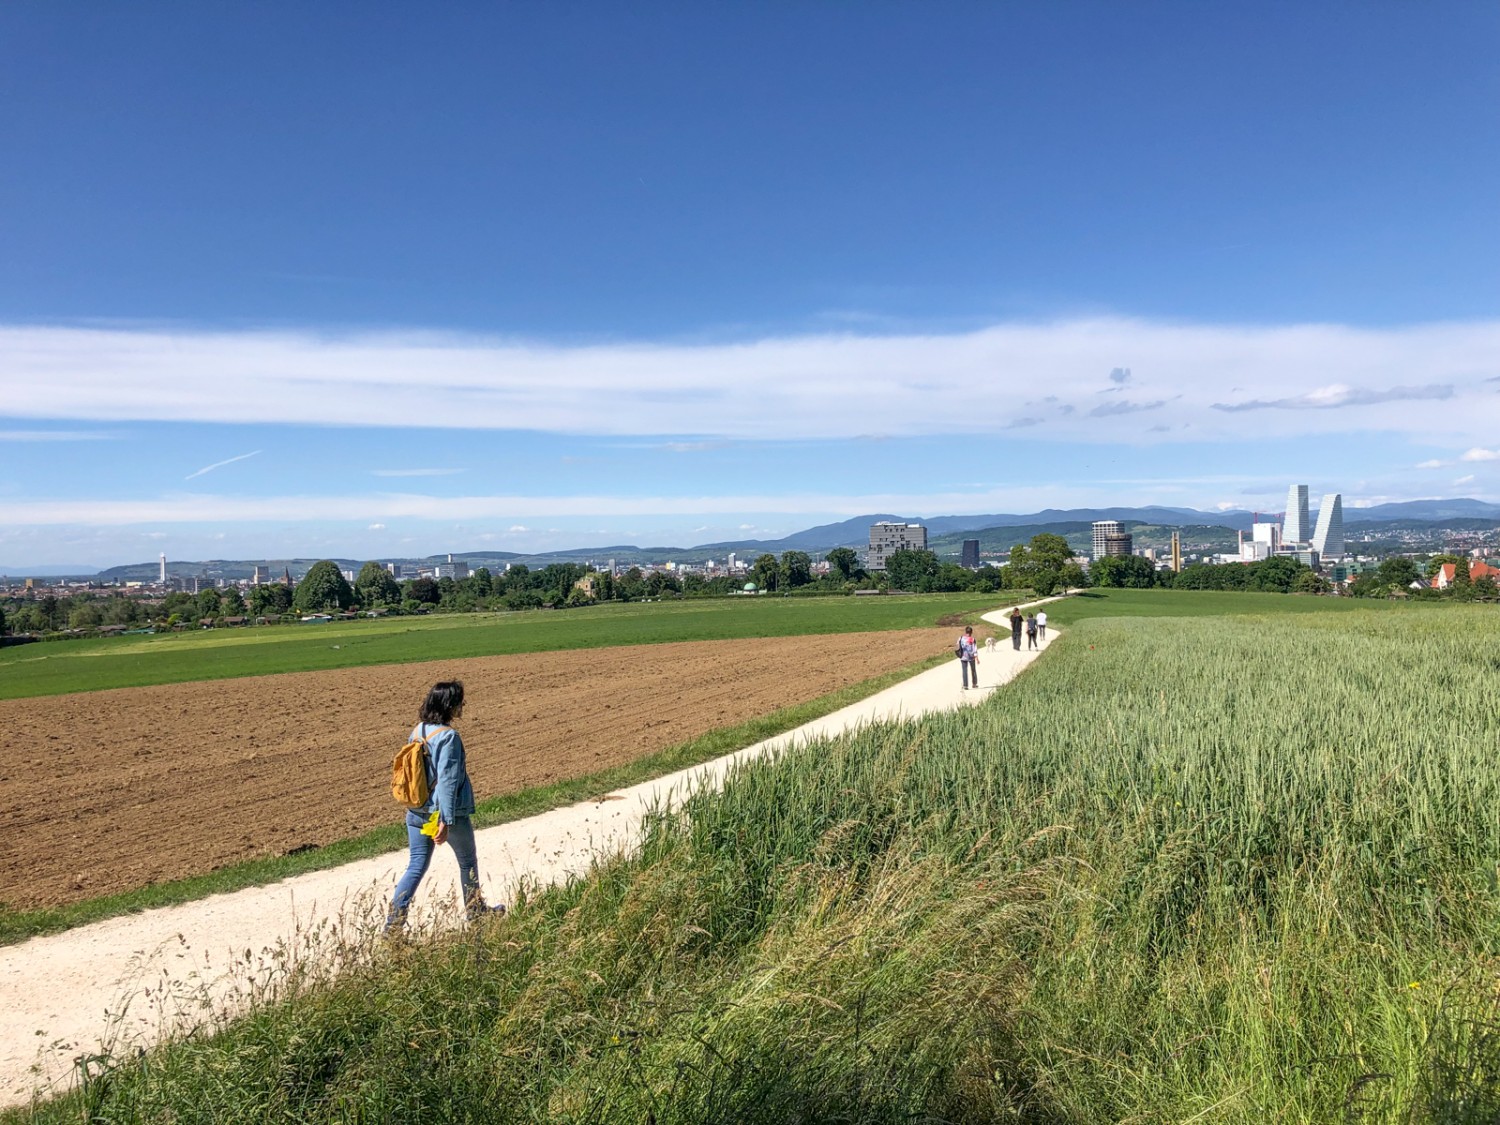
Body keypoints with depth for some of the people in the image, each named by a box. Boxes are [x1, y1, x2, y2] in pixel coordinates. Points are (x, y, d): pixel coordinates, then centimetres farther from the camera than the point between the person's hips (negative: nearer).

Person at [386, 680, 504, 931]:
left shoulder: (417, 730, 2)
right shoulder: (448, 736, -22)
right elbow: (447, 781, -24)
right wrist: (446, 821, -24)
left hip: (416, 812, 6)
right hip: (450, 813, -6)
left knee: (416, 866, 12)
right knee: (468, 862, 17)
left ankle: (393, 923, 5)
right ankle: (476, 911, 35)